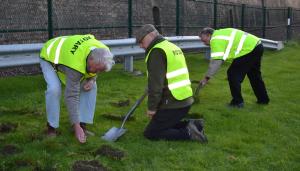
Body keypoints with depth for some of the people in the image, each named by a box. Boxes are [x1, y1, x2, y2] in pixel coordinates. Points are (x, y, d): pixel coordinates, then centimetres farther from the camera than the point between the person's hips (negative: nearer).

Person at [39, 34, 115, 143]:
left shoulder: (102, 52, -25)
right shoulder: (75, 65, -45)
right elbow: (71, 96, -41)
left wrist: (92, 79, -21)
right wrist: (76, 126, -40)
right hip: (49, 57, -6)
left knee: (91, 87, -9)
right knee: (54, 89, -30)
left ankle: (82, 124, -1)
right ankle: (51, 127, -10)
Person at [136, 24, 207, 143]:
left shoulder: (157, 51, -15)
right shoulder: (172, 47, 15)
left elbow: (155, 83, -21)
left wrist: (151, 107, -12)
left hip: (172, 105, -9)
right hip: (185, 100, 9)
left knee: (150, 133, 1)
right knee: (164, 125, 25)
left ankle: (187, 133, -9)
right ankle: (192, 125, 8)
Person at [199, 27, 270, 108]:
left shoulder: (216, 39, -14)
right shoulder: (219, 34, 17)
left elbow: (216, 61, -22)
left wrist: (207, 77, -19)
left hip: (250, 49, -11)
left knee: (233, 74, -4)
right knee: (254, 74, 25)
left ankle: (237, 102, 3)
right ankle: (263, 99, 38)